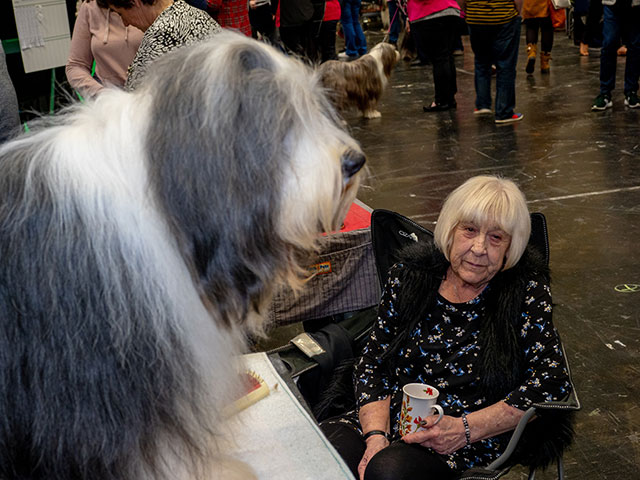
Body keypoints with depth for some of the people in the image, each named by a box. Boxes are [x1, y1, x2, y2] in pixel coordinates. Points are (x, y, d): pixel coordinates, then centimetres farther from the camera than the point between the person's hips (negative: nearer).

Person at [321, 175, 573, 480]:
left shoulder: (525, 292, -2)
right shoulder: (409, 275, 5)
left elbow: (552, 381, -9)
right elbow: (371, 365, 5)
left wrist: (465, 429, -16)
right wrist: (376, 436, -12)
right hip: (390, 419, 3)